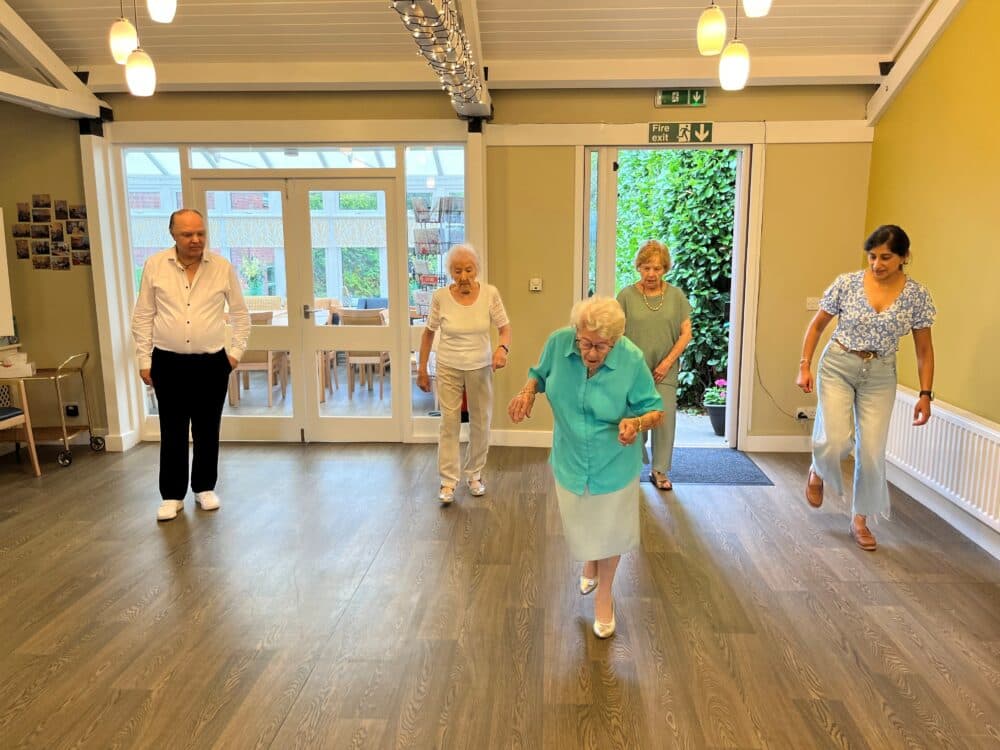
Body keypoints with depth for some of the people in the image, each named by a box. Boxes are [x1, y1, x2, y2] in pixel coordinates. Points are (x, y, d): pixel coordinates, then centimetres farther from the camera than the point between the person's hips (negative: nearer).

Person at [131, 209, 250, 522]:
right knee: (172, 432, 6)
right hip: (169, 363, 0)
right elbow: (142, 317, 2)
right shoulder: (154, 265, -3)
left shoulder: (223, 267, -3)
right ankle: (172, 496, 18)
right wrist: (144, 360, 0)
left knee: (207, 430, 10)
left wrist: (236, 351, 1)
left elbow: (240, 314, 6)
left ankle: (205, 488, 26)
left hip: (212, 363, 0)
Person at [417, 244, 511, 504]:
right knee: (449, 423, 2)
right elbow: (429, 333, -2)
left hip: (480, 368, 1)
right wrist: (422, 369, 0)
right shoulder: (440, 297, -13)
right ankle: (448, 481, 12)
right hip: (448, 368, -1)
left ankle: (474, 474, 29)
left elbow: (505, 328, -7)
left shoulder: (490, 293, -13)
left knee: (481, 423, 11)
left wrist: (502, 348, -30)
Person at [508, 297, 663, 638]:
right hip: (571, 460, 2)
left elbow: (655, 410, -16)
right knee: (579, 528, 25)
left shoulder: (632, 359, -27)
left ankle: (604, 595, 46)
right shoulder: (558, 342, -21)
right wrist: (528, 391, -22)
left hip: (614, 466, -2)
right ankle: (590, 561, 62)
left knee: (609, 532, 18)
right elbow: (540, 374, 0)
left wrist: (638, 422, -38)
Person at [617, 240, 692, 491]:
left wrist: (667, 362, -6)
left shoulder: (676, 296, 1)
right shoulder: (627, 295, -3)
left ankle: (660, 470, 15)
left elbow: (686, 333, 3)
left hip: (664, 372, 1)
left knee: (665, 418, -1)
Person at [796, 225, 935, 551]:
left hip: (880, 376, 1)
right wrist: (804, 366, -5)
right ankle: (818, 472, 22)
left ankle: (860, 520, 21)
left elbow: (924, 348, 2)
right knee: (834, 441, -15)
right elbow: (817, 325, 2)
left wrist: (925, 393, -3)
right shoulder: (847, 283, -8)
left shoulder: (917, 295, -5)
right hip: (838, 367, -1)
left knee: (872, 452, 0)